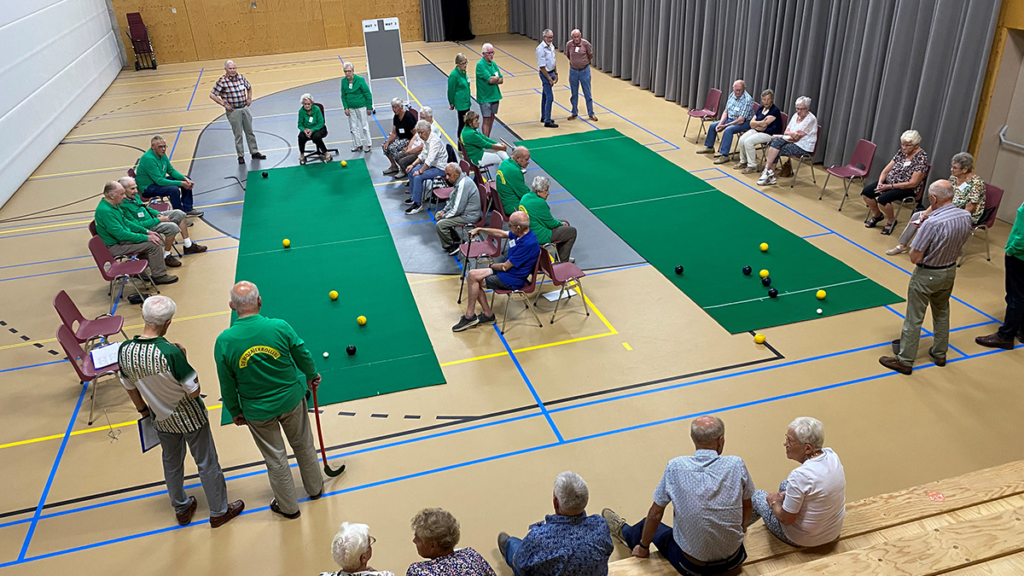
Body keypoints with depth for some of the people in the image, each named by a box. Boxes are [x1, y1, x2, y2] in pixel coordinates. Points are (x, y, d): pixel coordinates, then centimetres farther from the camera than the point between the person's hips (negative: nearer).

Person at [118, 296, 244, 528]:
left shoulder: (124, 350, -16)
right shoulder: (171, 352, -34)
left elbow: (130, 387, 1)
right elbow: (194, 391, -26)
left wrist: (143, 410, 19)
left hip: (161, 419, 5)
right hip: (189, 417, -5)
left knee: (171, 463, 27)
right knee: (207, 463, 15)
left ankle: (181, 509, 46)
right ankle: (219, 511, 31)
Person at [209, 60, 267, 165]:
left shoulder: (241, 77, 3)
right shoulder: (222, 81, -13)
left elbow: (249, 87, 23)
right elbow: (212, 95, -12)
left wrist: (249, 98, 12)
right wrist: (224, 104, -12)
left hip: (245, 109, 5)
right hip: (233, 111, -5)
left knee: (250, 132, 12)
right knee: (238, 135, 2)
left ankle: (254, 152, 23)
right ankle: (241, 156, 12)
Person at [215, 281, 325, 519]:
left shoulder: (224, 341, -20)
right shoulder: (280, 327, -21)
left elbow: (227, 384, -9)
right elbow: (304, 356, -6)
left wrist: (234, 412, 8)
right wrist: (312, 376, 15)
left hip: (257, 411, 0)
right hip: (291, 400, 1)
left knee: (275, 459, 18)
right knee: (304, 446, 25)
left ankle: (288, 507, 37)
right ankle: (315, 488, 47)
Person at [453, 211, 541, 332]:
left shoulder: (528, 244, -29)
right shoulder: (522, 233, -2)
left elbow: (505, 267, -22)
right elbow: (501, 233, 18)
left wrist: (491, 266, -2)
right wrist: (479, 230, 15)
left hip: (512, 280, -10)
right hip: (507, 269, 10)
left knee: (473, 278, -11)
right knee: (472, 275, 3)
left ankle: (470, 317, 3)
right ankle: (487, 314, 9)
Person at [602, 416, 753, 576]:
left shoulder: (676, 467, -16)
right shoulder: (736, 465, -14)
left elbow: (655, 514, -6)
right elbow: (747, 509, 3)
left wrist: (643, 547, 10)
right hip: (733, 560, 1)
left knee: (650, 523, 29)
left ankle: (624, 531, 59)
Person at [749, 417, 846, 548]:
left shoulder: (800, 476, -36)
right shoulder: (832, 455, -13)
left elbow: (786, 519, -25)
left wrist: (774, 502, -5)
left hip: (804, 540, -7)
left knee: (757, 496, 17)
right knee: (785, 485, 26)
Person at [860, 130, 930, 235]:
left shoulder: (921, 158, -16)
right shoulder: (901, 152, 4)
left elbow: (913, 183, -19)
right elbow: (886, 170, 7)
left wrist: (889, 186, -21)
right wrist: (880, 182, -13)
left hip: (907, 189, -7)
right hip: (889, 181, 7)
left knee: (882, 199, -31)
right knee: (866, 192, -11)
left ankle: (891, 221, -1)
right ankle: (877, 215, 16)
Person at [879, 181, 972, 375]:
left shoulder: (932, 223, -31)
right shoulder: (966, 217, -8)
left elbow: (914, 257, -25)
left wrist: (919, 234, -10)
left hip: (927, 275, -7)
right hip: (950, 271, 7)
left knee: (914, 319, 6)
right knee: (942, 313, 26)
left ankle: (905, 361, 18)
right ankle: (939, 354, 41)